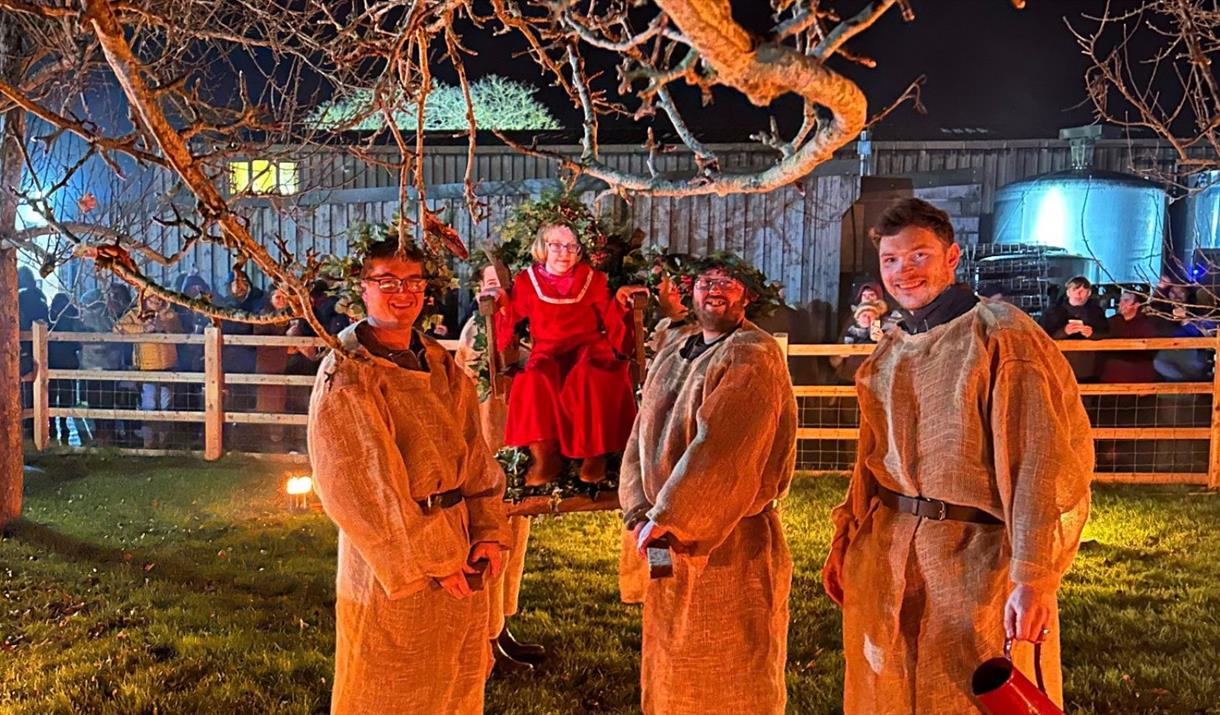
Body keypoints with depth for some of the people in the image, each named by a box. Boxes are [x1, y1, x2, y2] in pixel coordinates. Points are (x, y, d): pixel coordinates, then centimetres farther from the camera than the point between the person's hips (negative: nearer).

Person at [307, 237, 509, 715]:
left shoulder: (441, 365, 7)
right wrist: (430, 560, -16)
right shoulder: (345, 376, -14)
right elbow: (362, 488, -17)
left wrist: (488, 530, -3)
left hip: (457, 554, 6)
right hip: (390, 568, -6)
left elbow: (475, 454, 8)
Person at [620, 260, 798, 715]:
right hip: (669, 540, 7)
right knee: (671, 665, 19)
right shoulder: (673, 349, 10)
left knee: (734, 677, 7)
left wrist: (667, 516, -20)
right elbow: (643, 432, 6)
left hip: (731, 541, -7)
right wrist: (639, 511, -6)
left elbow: (719, 448, -22)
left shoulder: (754, 356, -14)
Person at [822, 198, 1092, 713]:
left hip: (976, 558, -6)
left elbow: (1040, 462, -17)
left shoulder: (999, 333, -11)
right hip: (885, 558, 7)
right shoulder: (889, 353, 11)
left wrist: (1032, 579, -21)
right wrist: (844, 542, 14)